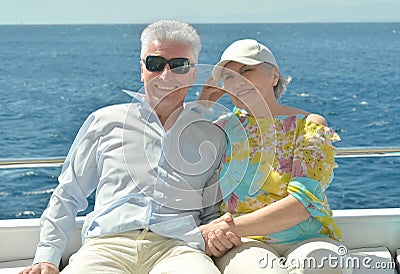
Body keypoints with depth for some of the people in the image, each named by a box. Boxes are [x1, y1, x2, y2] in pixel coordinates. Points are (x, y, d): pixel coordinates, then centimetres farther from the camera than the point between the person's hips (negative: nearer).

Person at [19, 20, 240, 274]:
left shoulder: (213, 137, 19)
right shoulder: (105, 122, 19)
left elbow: (213, 213, 22)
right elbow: (67, 197, 21)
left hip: (177, 247, 0)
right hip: (107, 244, 0)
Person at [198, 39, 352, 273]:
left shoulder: (310, 126, 3)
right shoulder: (223, 128, 13)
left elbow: (303, 203, -10)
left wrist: (231, 226, -16)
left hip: (309, 239, 0)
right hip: (245, 245, 1)